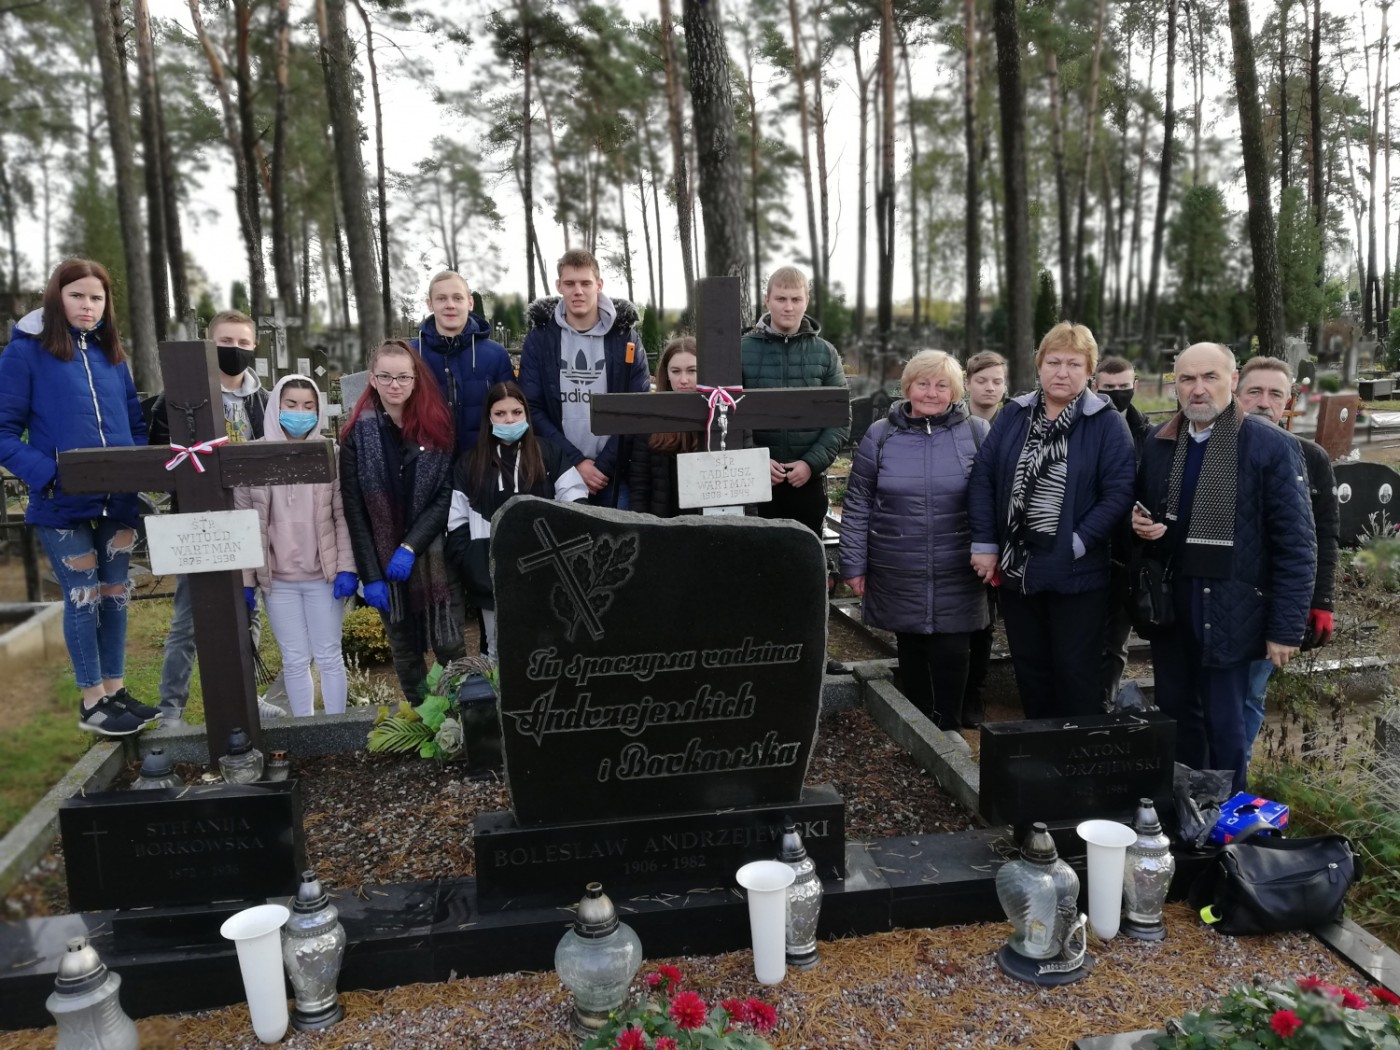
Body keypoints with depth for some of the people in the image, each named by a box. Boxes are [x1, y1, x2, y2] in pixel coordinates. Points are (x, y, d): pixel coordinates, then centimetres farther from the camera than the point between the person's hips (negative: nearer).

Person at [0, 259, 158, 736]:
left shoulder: (112, 355, 11)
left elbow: (136, 426, 15)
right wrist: (47, 475, -21)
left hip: (118, 499, 5)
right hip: (62, 502, -5)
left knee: (115, 594, 12)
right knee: (83, 598, 3)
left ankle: (115, 690, 25)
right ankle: (92, 702, 16)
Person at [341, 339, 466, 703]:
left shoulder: (436, 426, -1)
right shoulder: (357, 433, -2)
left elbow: (446, 496, -5)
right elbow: (354, 509, -4)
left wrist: (410, 547, -15)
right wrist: (370, 575, -8)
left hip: (434, 558, -1)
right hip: (384, 561, 1)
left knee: (450, 647, 0)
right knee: (405, 652, 12)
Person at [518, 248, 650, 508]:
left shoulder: (626, 337, 2)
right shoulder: (539, 338, 2)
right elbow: (531, 409, -2)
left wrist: (604, 466, -10)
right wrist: (575, 461, -11)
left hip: (614, 475, 0)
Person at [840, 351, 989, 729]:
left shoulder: (976, 432, 0)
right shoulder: (881, 434, 2)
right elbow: (857, 505, 4)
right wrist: (854, 565, 2)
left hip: (957, 574, -1)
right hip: (898, 574, 1)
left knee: (950, 651, 1)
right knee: (911, 649, 11)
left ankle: (950, 730, 21)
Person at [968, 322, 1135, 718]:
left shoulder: (1107, 424, -6)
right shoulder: (1013, 415, 5)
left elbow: (1119, 491, -12)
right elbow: (982, 478, 3)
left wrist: (1078, 543, -18)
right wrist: (984, 544, -3)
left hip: (1076, 574, -4)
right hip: (1014, 569, 4)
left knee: (1075, 674, 7)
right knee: (1030, 671, 17)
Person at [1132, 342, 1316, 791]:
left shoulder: (1271, 446, -9)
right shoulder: (1156, 442, 6)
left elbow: (1296, 545, -9)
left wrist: (1286, 627, -11)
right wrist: (1140, 526, -5)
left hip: (1228, 611, -5)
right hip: (1168, 605, 5)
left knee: (1224, 726, 5)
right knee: (1175, 718, 15)